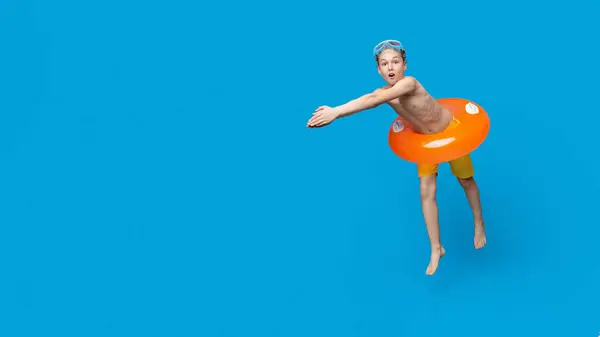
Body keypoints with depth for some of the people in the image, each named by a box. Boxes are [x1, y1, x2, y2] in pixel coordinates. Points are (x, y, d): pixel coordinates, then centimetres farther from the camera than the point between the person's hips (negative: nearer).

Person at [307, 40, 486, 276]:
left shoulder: (409, 83, -39)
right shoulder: (384, 92, -19)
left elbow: (375, 99, -51)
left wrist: (336, 112, -60)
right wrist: (331, 114, -57)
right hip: (424, 139, 5)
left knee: (466, 181, 15)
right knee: (426, 191, 0)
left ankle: (479, 225, 40)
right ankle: (436, 249, 9)